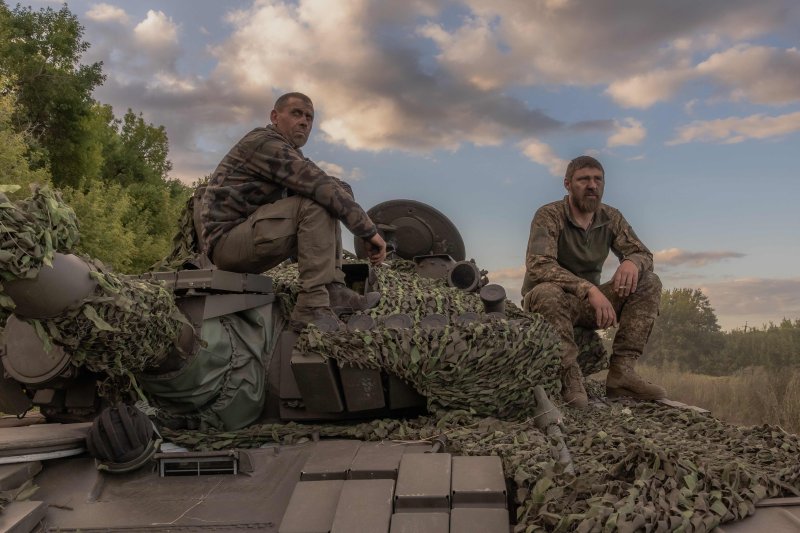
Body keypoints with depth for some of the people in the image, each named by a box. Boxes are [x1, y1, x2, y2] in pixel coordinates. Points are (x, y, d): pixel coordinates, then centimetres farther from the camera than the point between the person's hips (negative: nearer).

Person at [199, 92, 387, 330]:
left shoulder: (288, 152, 17)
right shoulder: (266, 143, -14)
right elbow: (321, 187, -23)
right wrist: (370, 230, -22)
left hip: (249, 235, 10)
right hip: (226, 240, -10)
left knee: (328, 204, 8)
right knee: (318, 205, -23)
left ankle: (332, 288, -4)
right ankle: (313, 306, -27)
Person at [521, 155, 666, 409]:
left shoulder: (611, 218, 0)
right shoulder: (549, 215, -17)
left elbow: (644, 254, 2)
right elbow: (538, 266, -32)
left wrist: (632, 262, -26)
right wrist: (589, 289, -43)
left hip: (588, 303, 6)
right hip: (549, 302, -5)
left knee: (649, 283, -11)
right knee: (547, 292, -39)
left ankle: (622, 371, -17)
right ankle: (570, 379, -28)